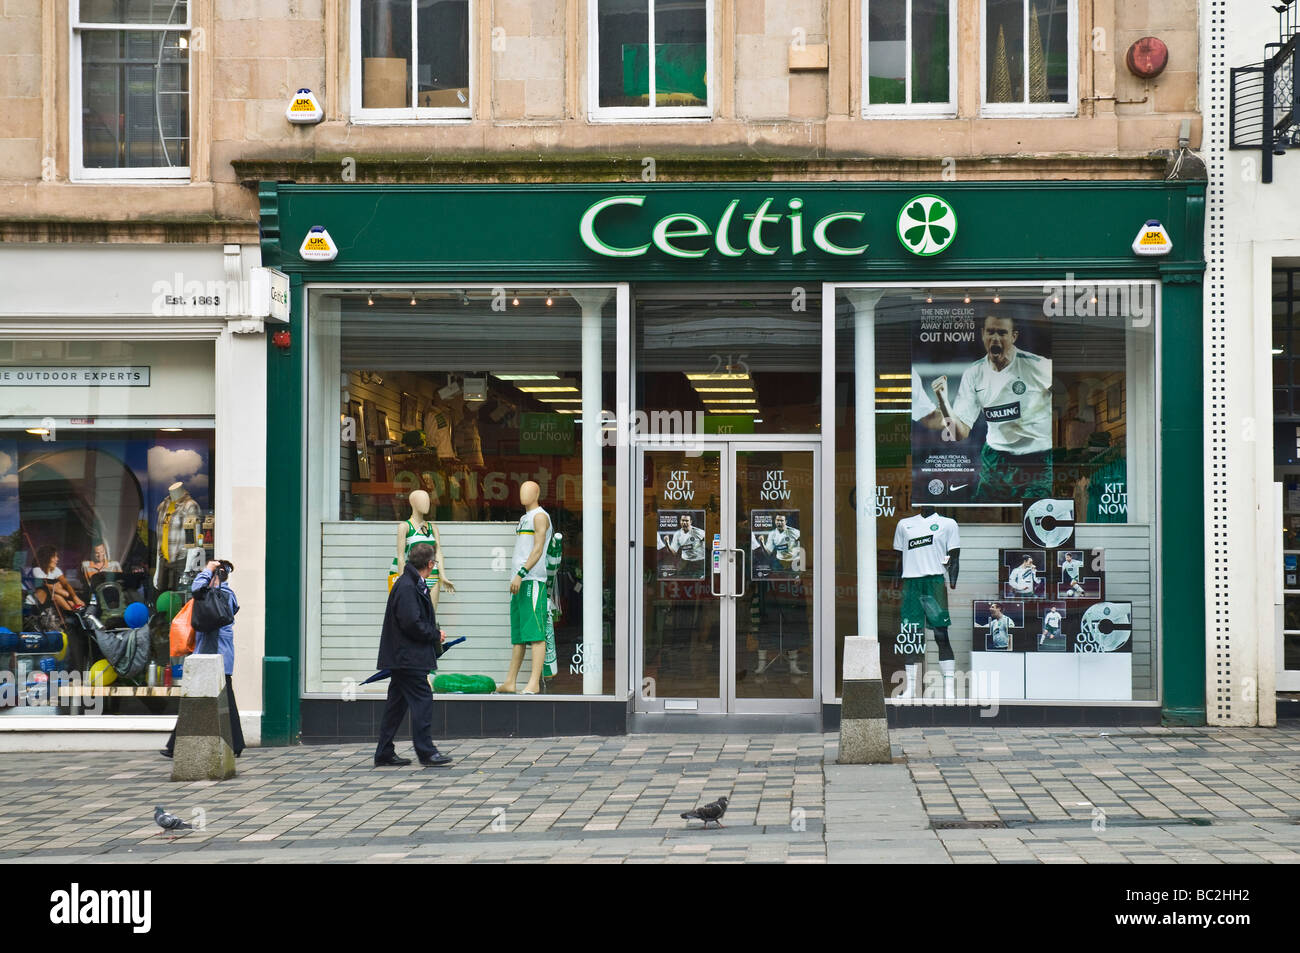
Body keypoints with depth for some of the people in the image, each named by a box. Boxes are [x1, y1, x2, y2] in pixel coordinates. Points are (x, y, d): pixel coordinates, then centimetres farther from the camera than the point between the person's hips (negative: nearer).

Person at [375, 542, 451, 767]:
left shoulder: (414, 585, 15)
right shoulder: (406, 588, -17)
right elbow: (412, 624, -22)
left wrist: (434, 635, 8)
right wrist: (436, 635, -10)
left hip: (403, 658, 11)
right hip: (408, 658, -11)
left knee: (397, 704, 12)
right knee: (422, 700, -8)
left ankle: (384, 754, 17)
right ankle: (426, 753, -6)